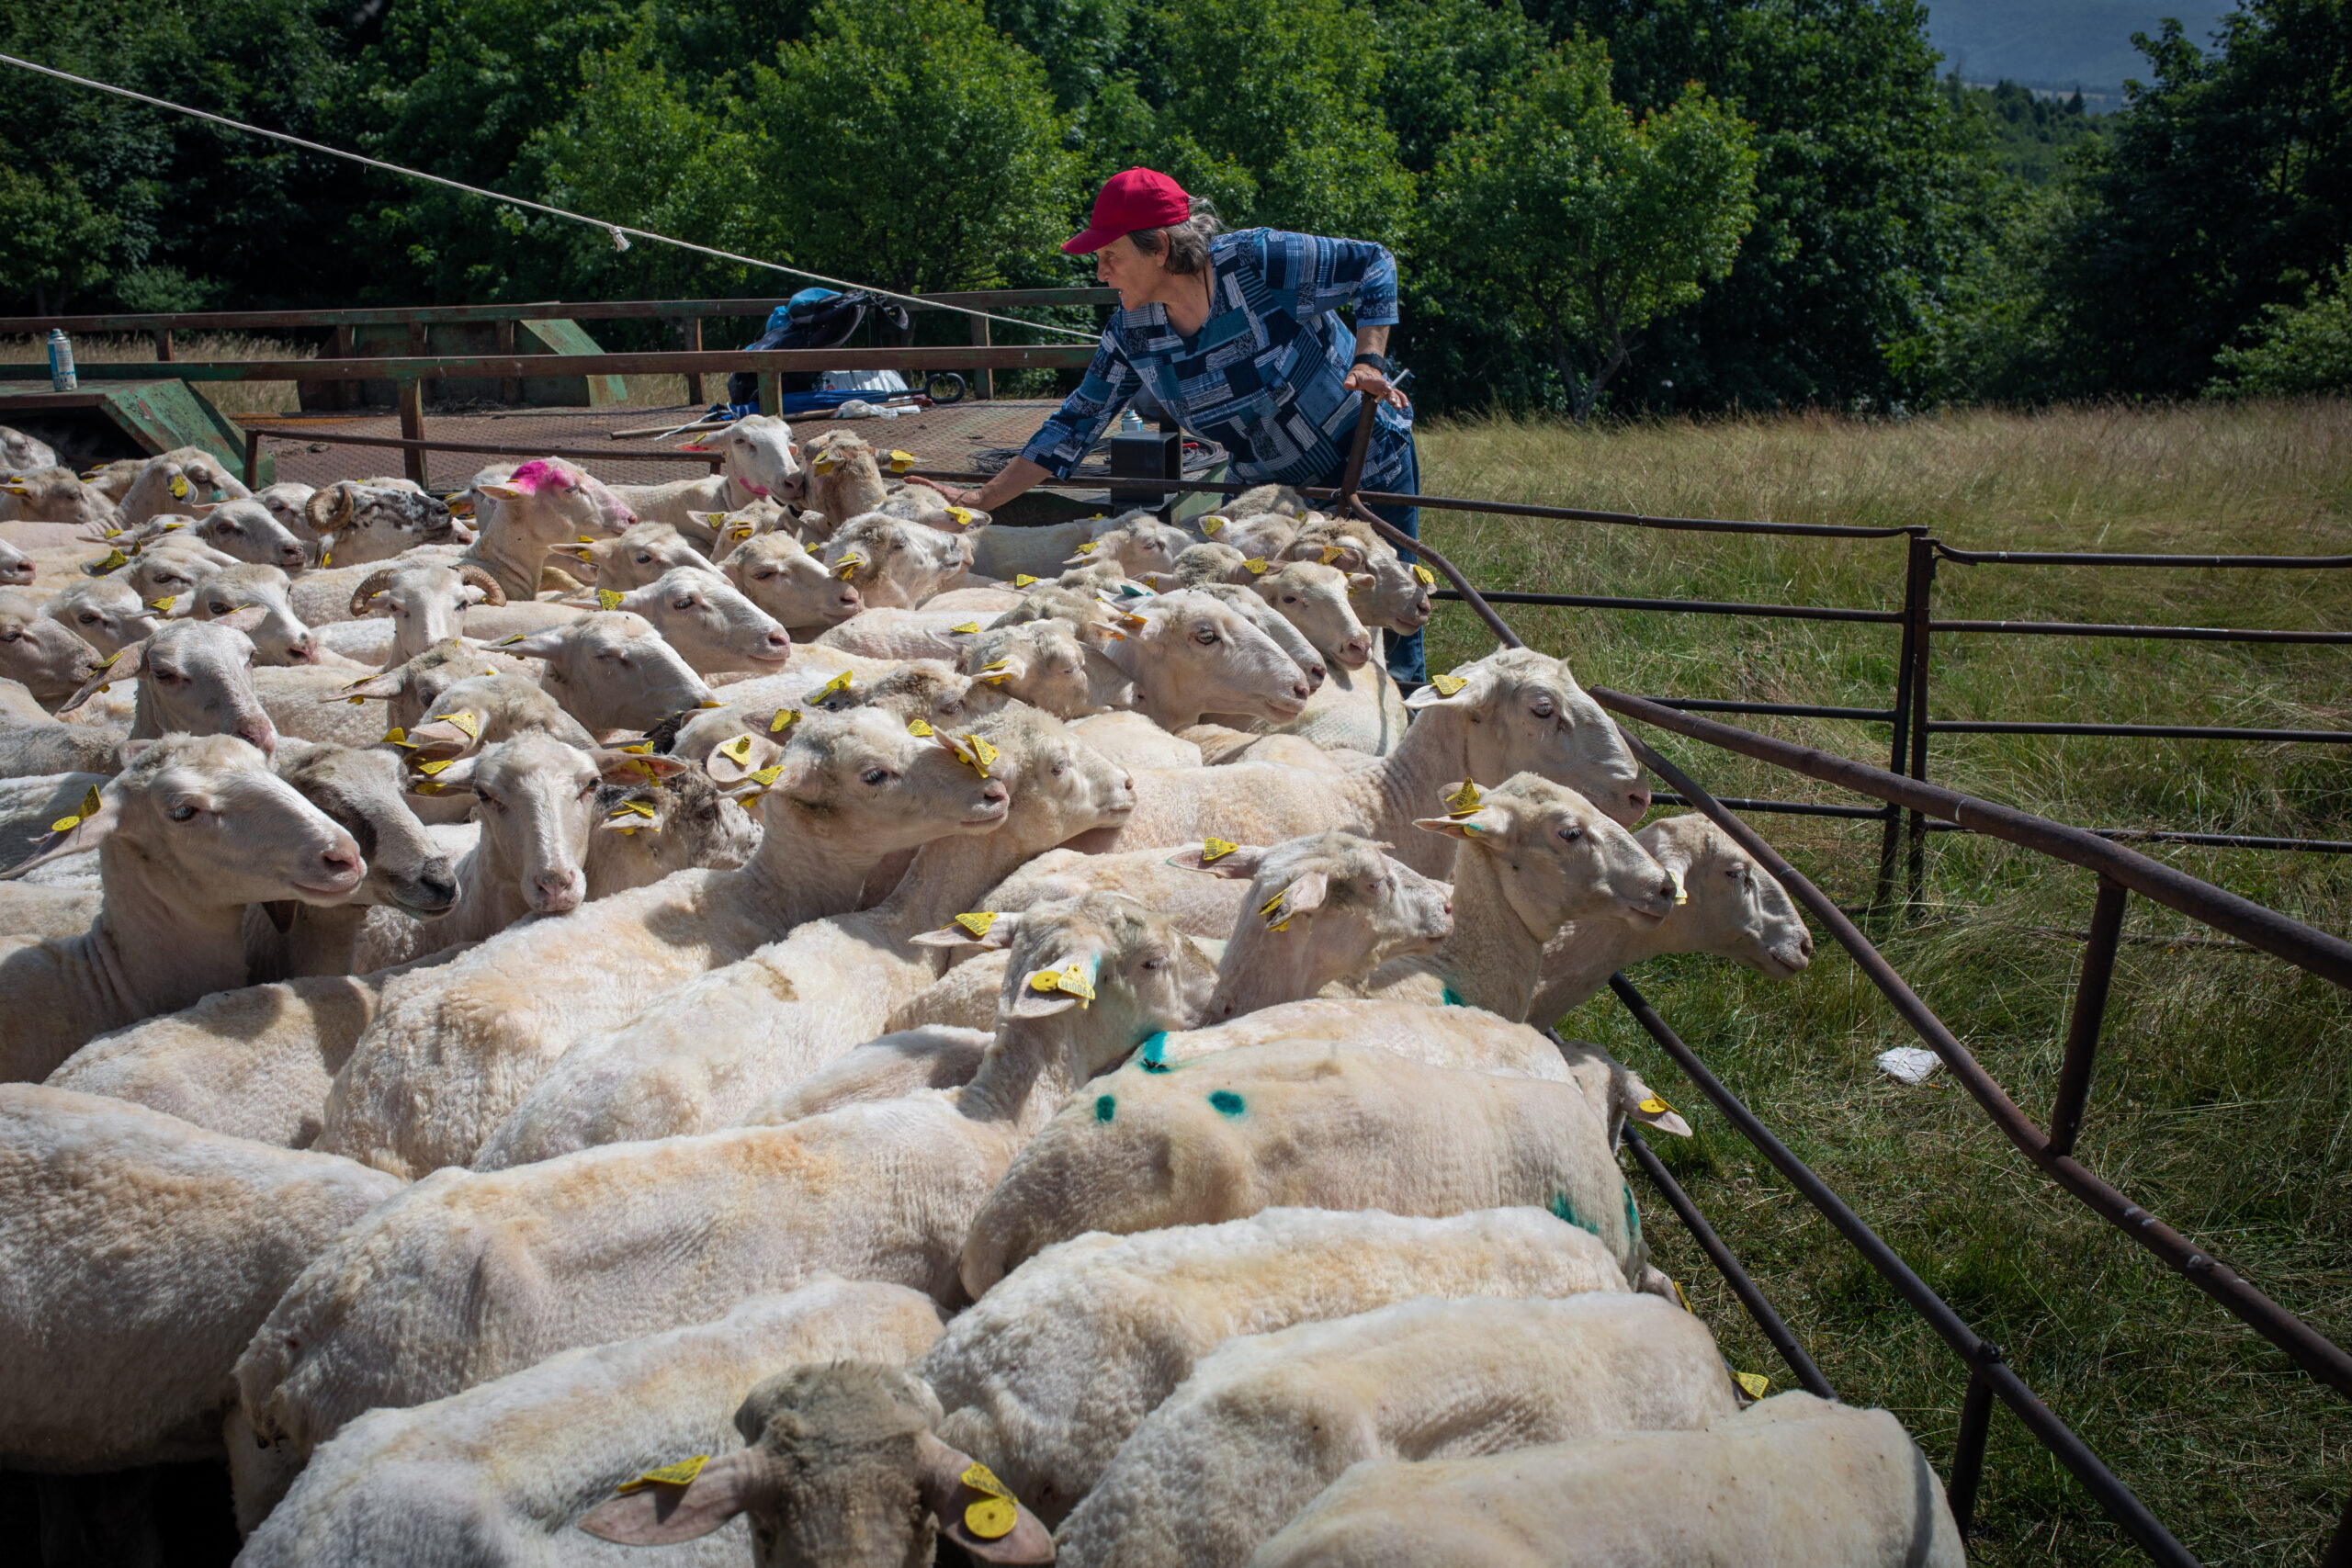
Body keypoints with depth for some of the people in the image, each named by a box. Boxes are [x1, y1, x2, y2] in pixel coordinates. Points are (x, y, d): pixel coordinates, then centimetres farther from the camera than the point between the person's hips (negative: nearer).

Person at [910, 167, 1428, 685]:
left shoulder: (1260, 261, -26)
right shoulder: (1132, 330, -10)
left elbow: (1374, 264, -14)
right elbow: (1078, 422, -5)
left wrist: (1369, 360, -25)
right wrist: (980, 500, -10)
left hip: (1371, 465, -4)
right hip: (1268, 485, 5)